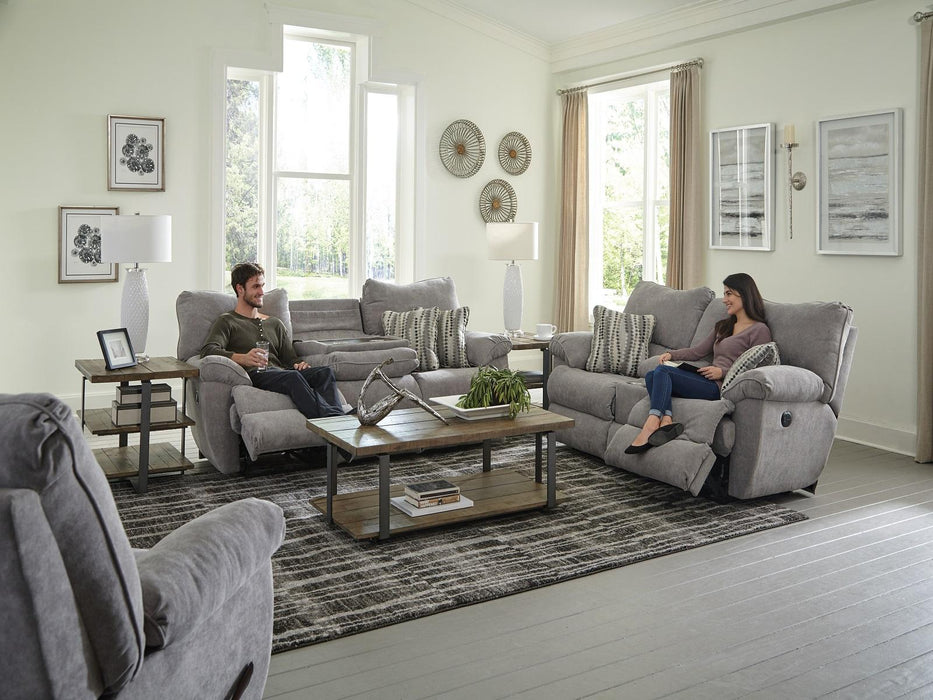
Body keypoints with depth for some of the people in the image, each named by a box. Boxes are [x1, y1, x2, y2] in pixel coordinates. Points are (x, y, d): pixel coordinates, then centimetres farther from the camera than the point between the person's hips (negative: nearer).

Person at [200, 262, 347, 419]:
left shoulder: (275, 323, 33)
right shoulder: (226, 322, 15)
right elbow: (208, 350, -4)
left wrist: (298, 364, -3)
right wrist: (243, 358, -24)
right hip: (253, 375, -5)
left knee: (326, 372, -26)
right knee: (293, 377, -38)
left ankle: (339, 417, -51)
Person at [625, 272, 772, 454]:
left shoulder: (759, 330, 2)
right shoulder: (723, 326, 28)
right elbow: (698, 351, 24)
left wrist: (723, 371, -15)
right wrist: (671, 354, 8)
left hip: (721, 386, -8)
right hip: (706, 381, 8)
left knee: (662, 371, -24)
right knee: (651, 376, -16)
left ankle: (652, 423, -35)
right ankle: (666, 421, -38)